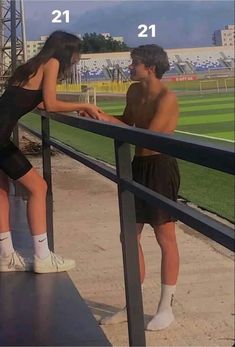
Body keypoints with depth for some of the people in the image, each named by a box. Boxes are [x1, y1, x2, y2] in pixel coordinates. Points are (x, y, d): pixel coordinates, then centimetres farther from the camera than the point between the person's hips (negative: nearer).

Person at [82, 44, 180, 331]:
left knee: (165, 238, 0)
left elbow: (147, 137, -24)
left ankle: (166, 308, 11)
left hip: (161, 168, -9)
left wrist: (108, 121, -21)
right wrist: (102, 116, 5)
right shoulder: (134, 91, 7)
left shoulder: (167, 98, -18)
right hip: (139, 166, 9)